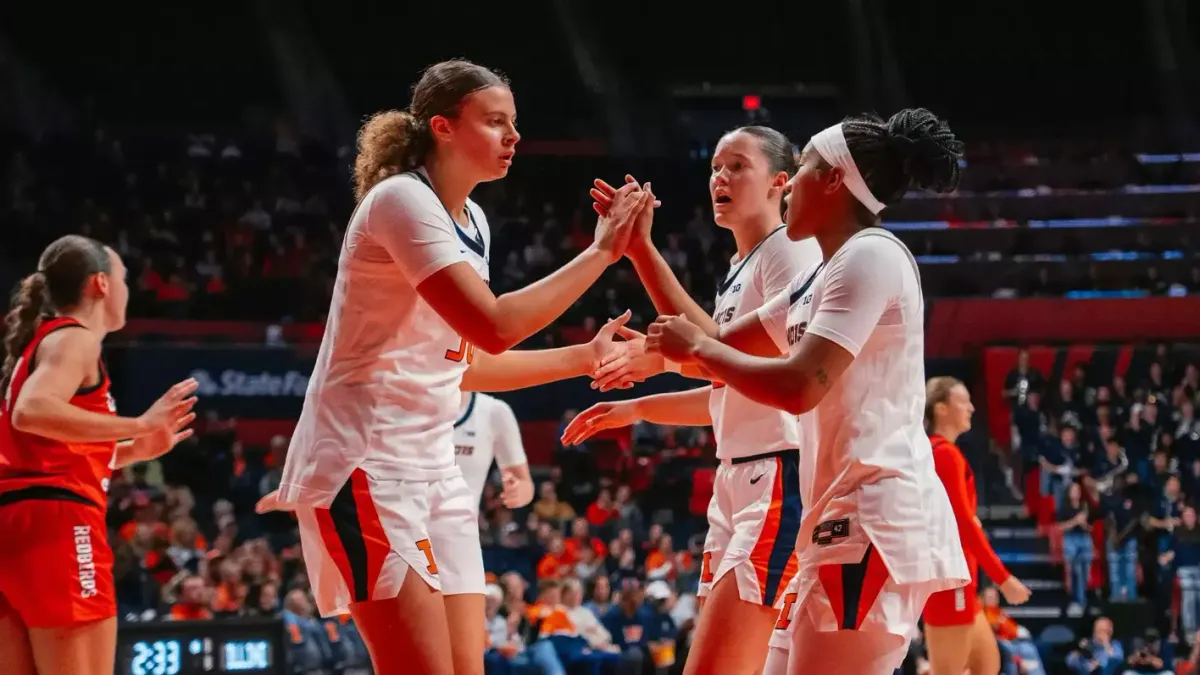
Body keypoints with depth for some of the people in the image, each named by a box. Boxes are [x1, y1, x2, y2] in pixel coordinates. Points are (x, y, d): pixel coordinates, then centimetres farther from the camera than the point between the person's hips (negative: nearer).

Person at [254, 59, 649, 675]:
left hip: (431, 469, 9)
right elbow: (494, 325, -24)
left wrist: (586, 359, 15)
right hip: (364, 466, -9)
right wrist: (600, 252, -18)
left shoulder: (472, 221, 13)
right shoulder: (402, 200, -14)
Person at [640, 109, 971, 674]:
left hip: (875, 519, -10)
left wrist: (697, 348, -5)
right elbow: (720, 347, 25)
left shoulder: (871, 255, -11)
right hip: (850, 520, 10)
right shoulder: (825, 274, 20)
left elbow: (798, 387, -20)